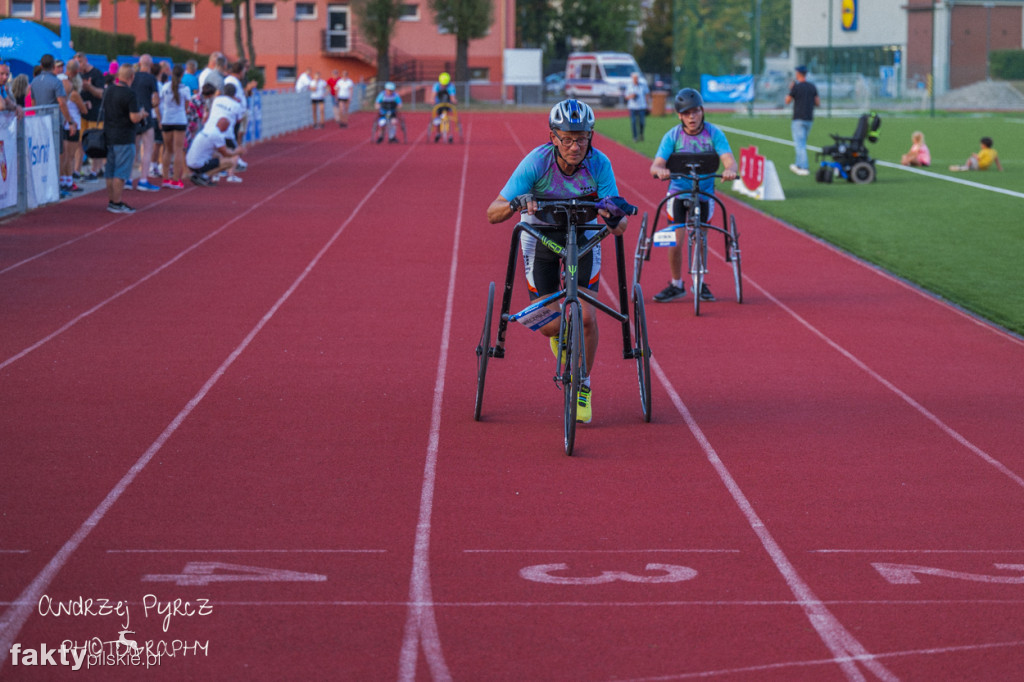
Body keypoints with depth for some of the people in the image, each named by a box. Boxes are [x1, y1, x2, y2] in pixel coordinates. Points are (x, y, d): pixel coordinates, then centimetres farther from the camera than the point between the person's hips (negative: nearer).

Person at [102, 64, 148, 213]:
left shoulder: (108, 90, 7)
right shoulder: (129, 94, -18)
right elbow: (135, 118, -22)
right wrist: (141, 113, 1)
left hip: (108, 135, 8)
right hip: (124, 138, -8)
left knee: (110, 172, 13)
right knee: (121, 172, -3)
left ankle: (110, 201, 19)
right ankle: (116, 203, -2)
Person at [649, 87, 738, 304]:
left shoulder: (714, 133, -11)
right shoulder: (672, 136, -11)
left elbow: (729, 159, -22)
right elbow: (656, 165, -19)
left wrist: (729, 170, -46)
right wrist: (660, 171, -44)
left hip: (704, 194, 0)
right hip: (678, 192, 0)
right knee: (676, 243, -8)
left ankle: (700, 284, 27)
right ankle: (676, 285, 11)